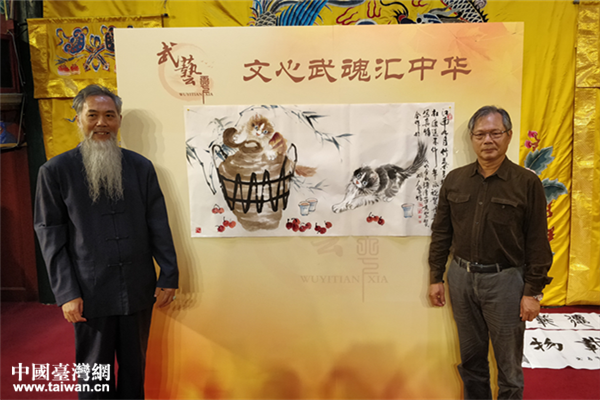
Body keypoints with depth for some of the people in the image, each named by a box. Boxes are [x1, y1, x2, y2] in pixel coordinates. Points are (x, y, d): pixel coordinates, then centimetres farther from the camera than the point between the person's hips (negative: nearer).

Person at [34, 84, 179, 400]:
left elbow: (158, 225, 2)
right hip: (90, 294, -1)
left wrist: (169, 276, 0)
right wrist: (65, 293, -6)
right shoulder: (55, 171, -3)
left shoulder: (141, 167, 2)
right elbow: (50, 235, -2)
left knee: (134, 368, 18)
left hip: (138, 290, 2)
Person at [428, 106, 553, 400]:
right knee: (470, 358, 18)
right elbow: (441, 232, 6)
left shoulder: (527, 183, -7)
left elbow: (538, 242, -5)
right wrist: (436, 278, 6)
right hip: (461, 277, 3)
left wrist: (532, 292, -6)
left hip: (505, 279, -3)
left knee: (508, 363, 12)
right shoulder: (454, 180, 2)